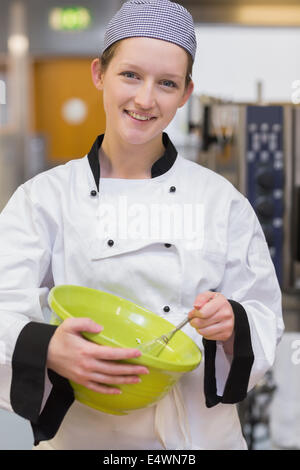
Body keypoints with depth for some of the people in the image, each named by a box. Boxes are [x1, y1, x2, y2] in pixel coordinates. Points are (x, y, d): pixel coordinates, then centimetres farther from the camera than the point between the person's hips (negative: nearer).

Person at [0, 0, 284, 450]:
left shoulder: (221, 199, -4)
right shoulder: (43, 197, -7)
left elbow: (265, 318, -2)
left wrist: (231, 324, -24)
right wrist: (47, 350, -35)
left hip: (202, 431, 1)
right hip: (78, 433, -1)